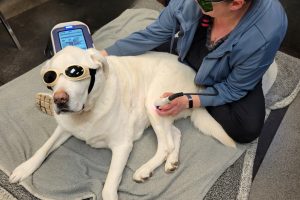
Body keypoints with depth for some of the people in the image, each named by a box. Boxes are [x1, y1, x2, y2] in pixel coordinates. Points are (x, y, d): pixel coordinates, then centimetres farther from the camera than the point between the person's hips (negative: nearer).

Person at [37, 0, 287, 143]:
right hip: (185, 57, 3)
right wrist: (102, 54, -18)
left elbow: (234, 88, -24)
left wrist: (190, 102, -34)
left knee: (247, 130, -23)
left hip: (227, 79, -2)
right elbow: (153, 34, -17)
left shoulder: (267, 30, -38)